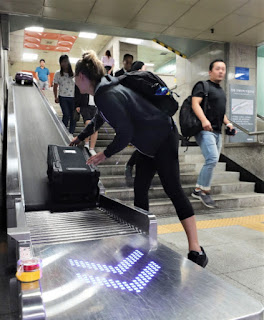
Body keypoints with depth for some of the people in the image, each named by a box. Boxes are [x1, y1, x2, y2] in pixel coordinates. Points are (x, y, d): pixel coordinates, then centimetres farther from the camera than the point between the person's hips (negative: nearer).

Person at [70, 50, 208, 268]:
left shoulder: (108, 96, -22)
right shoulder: (105, 90, 9)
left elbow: (125, 133, -23)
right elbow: (99, 120, 27)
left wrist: (105, 154, -9)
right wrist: (80, 138, 39)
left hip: (163, 138, -10)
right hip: (150, 141, 10)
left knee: (173, 189, -10)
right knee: (140, 190, 10)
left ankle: (196, 251, -3)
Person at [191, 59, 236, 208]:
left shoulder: (221, 91, 25)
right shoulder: (202, 86, -1)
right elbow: (195, 103, -16)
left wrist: (228, 123, 16)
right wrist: (204, 120, -31)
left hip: (217, 131, 9)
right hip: (205, 130, -9)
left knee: (212, 162, 7)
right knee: (213, 158, -21)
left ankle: (198, 190, 16)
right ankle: (205, 191, -7)